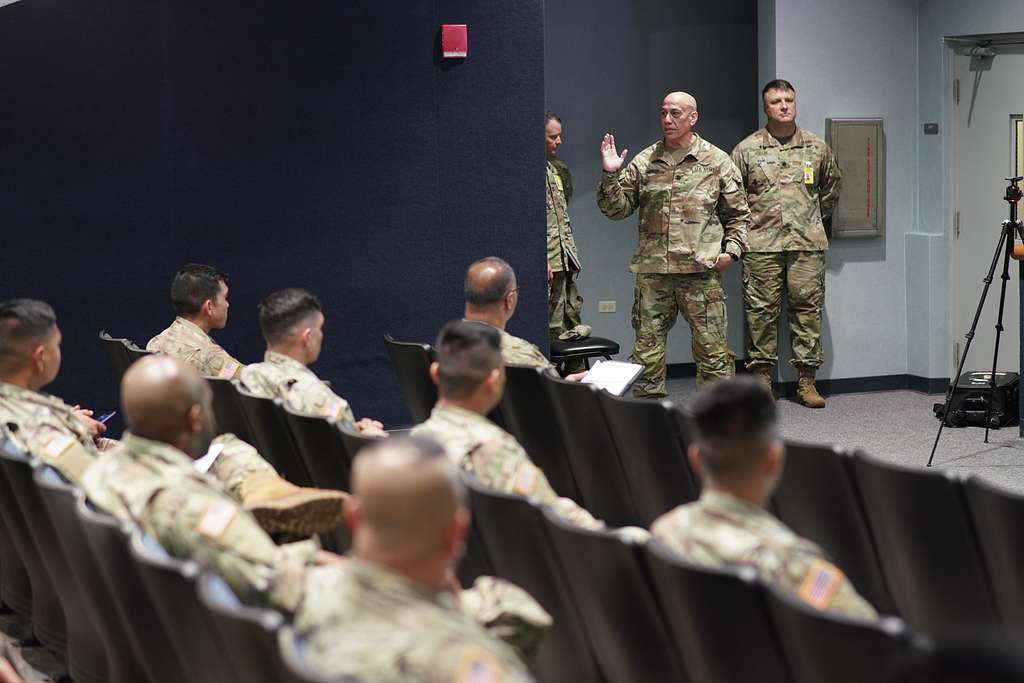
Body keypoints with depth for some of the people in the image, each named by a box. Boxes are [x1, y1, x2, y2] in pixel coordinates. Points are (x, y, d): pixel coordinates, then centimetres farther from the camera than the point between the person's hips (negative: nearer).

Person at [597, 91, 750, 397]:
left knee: (712, 348, 0)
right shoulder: (644, 162, 9)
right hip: (652, 271, 2)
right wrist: (610, 175, -6)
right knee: (647, 349, 5)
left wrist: (732, 249, -3)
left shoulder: (718, 162, 5)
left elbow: (738, 214, 10)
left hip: (701, 270, -2)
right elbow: (616, 209, 8)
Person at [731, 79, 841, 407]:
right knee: (761, 310, -1)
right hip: (761, 245, -1)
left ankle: (807, 380, 5)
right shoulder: (747, 149, 4)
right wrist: (744, 229, 5)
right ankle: (762, 377, 6)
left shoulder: (816, 147, 10)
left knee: (807, 307, 0)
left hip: (807, 244, 1)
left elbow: (831, 187, 24)